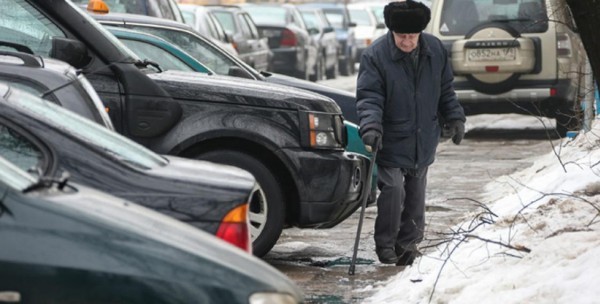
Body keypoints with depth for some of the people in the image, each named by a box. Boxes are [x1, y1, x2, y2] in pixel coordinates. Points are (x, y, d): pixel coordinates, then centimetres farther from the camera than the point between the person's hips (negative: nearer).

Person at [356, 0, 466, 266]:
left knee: (415, 194, 12)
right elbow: (369, 96, -17)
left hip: (423, 141, 5)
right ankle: (385, 244, 2)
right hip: (390, 142, -5)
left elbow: (445, 90, 14)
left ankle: (408, 244, 25)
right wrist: (371, 125, -31)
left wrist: (455, 118, 10)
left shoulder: (435, 50, 0)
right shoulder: (375, 55, -14)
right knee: (393, 189, -14)